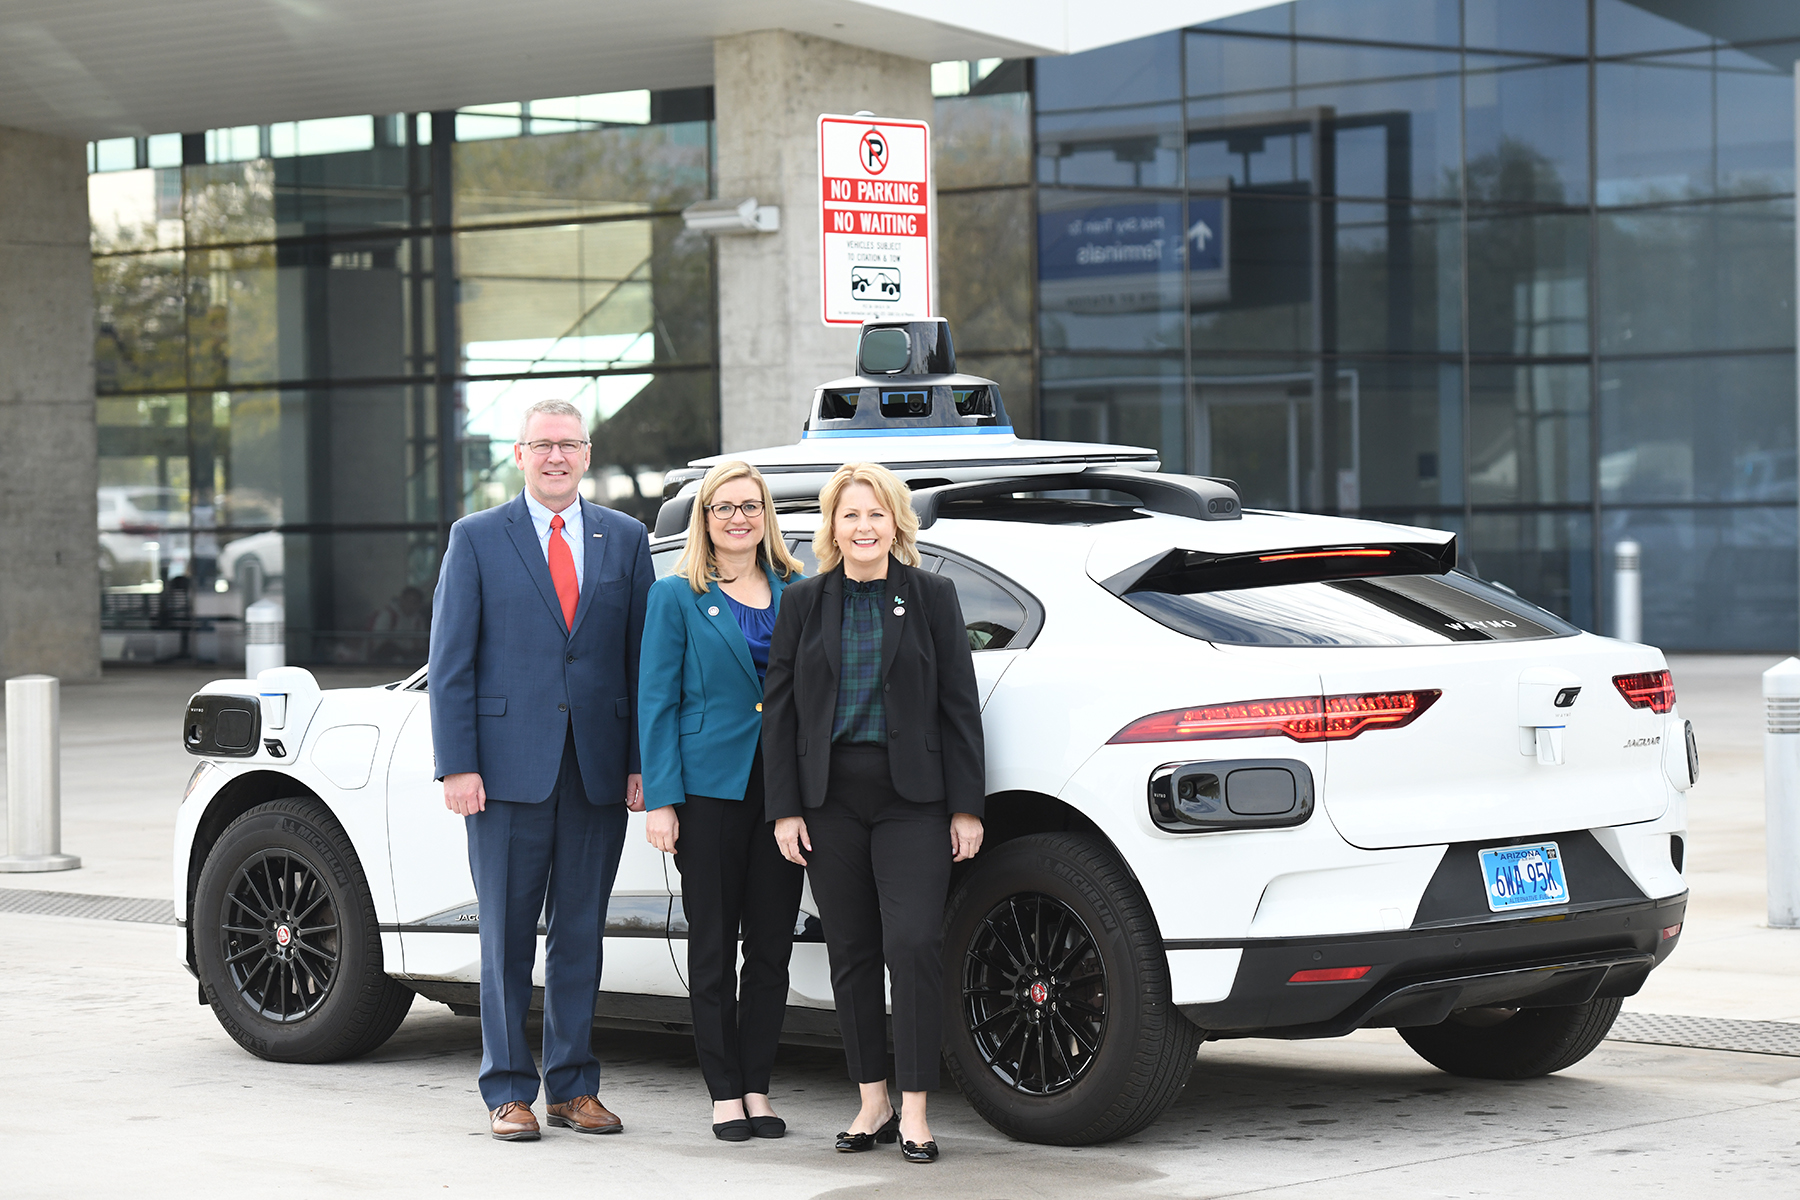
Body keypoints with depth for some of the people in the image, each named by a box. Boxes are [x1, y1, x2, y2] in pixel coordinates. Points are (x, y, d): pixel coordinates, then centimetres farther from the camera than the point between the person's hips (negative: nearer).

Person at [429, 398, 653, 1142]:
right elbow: (450, 662, 0)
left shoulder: (626, 540, 10)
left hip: (599, 768, 2)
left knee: (581, 933, 7)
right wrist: (458, 766, -8)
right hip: (508, 767, -2)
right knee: (507, 935, 2)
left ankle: (572, 1086, 15)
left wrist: (643, 762, 0)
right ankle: (509, 1092, 8)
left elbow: (643, 657, 8)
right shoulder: (477, 540, 3)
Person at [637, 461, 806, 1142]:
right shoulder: (677, 597, 2)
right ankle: (724, 1093, 7)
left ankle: (756, 1087, 13)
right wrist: (660, 800, -9)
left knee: (772, 945, 4)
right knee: (713, 945, 2)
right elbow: (657, 702, -1)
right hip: (710, 787, -3)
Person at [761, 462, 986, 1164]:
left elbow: (960, 705, 3)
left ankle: (913, 1112, -7)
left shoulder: (931, 598, 3)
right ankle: (873, 1105, 14)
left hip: (911, 797, -2)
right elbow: (779, 709, 8)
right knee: (851, 953, 5)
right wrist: (785, 808, 1)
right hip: (830, 799, 2)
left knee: (913, 944, -12)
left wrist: (965, 807, -2)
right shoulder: (804, 602, 8)